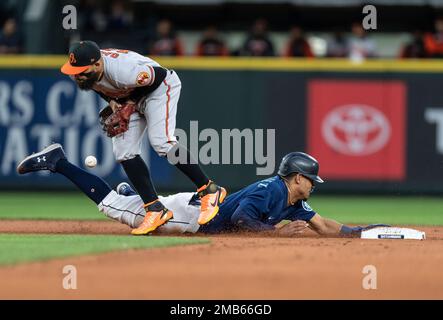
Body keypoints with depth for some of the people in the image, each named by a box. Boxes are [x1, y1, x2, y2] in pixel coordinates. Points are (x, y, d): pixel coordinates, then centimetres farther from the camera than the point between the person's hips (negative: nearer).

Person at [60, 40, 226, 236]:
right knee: (124, 152, -5)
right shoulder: (80, 71, -19)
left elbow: (160, 74, -24)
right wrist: (111, 101, -11)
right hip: (131, 99, 8)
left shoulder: (122, 71, -40)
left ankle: (210, 191, -15)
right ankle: (155, 210, -3)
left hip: (160, 87, -8)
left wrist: (131, 102, -19)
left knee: (161, 143, -25)